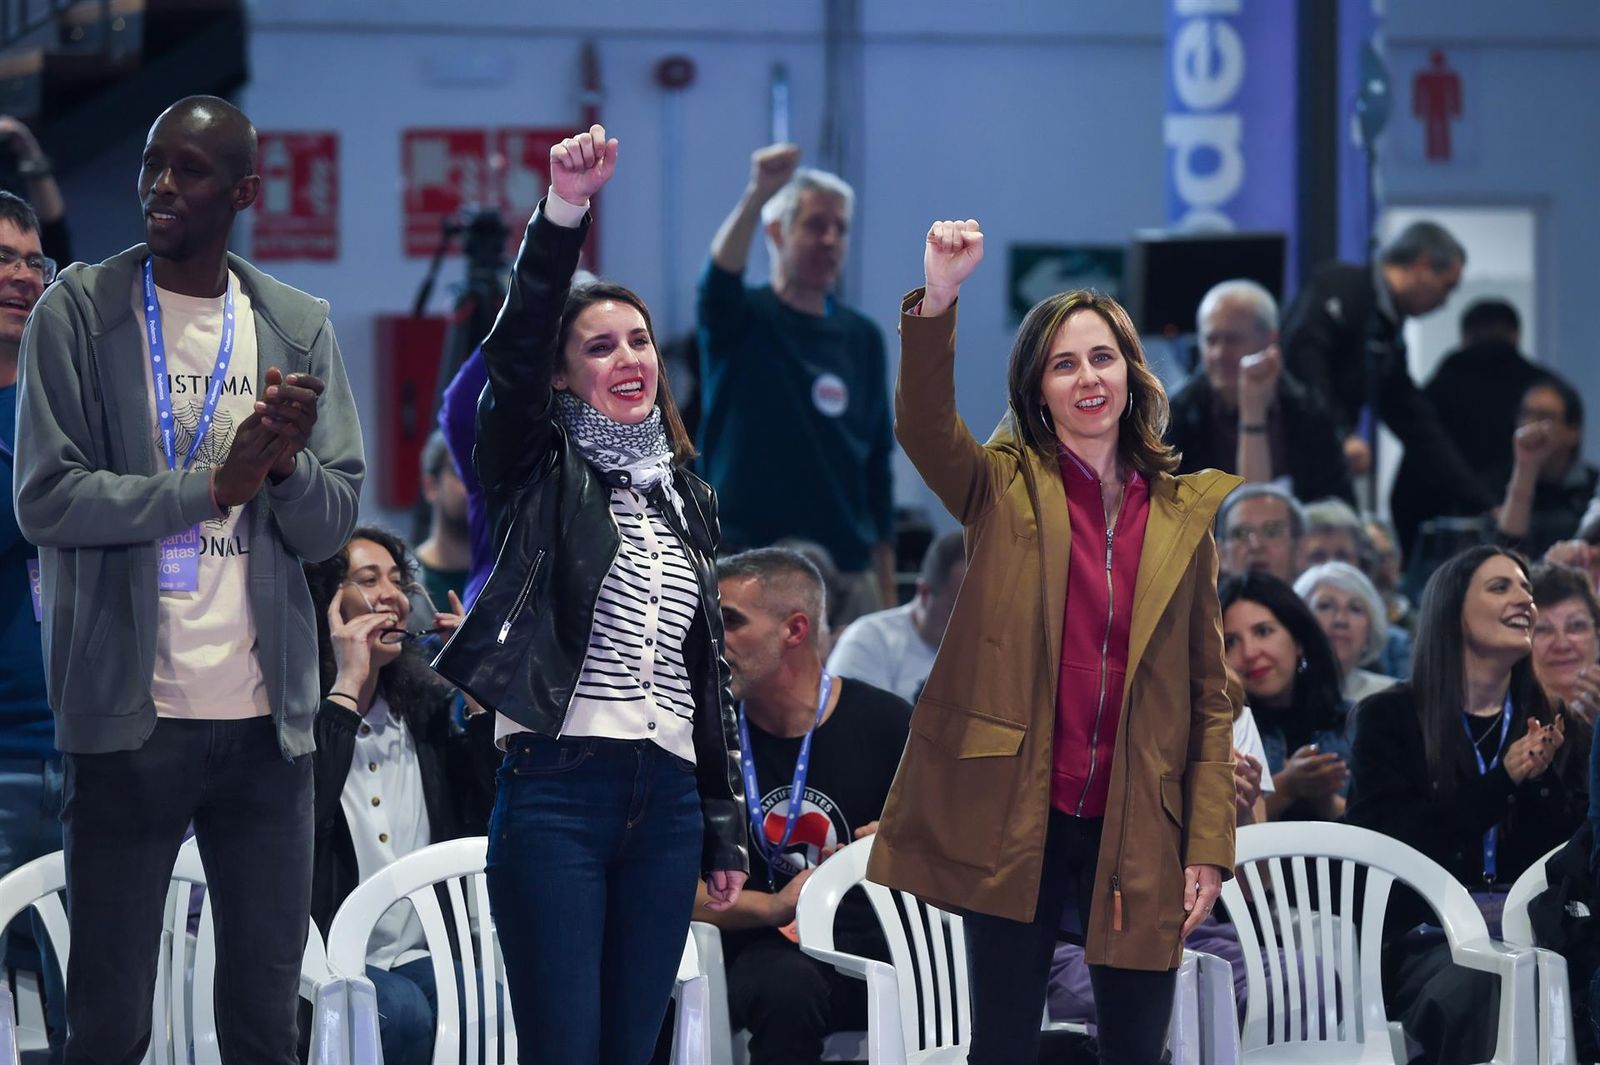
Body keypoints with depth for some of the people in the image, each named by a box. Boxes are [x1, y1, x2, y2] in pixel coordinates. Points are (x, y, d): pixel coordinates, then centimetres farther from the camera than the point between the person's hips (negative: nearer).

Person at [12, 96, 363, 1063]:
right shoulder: (81, 312, 0)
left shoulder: (299, 328, 9)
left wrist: (285, 464, -14)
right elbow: (46, 499, -9)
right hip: (131, 716, -3)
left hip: (267, 718, 3)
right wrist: (216, 484, -15)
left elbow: (332, 526, 7)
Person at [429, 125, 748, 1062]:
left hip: (668, 801, 5)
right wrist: (566, 207, -29)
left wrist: (727, 830, 15)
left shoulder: (688, 496, 17)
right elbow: (516, 342, -15)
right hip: (558, 788, -5)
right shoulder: (542, 472, 3)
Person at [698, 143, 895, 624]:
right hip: (750, 569, -4)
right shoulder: (743, 322, 1)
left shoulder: (862, 338, 13)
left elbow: (878, 465, 16)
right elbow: (719, 278, -24)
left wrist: (886, 583, 13)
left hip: (848, 574, 4)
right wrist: (757, 195, -40)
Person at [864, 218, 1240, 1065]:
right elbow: (923, 424, -18)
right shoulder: (1004, 490, 4)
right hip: (1011, 816, -1)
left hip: (1135, 829, 1)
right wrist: (938, 298, -34)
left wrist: (1209, 845, 1)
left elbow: (1210, 693, 8)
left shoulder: (1184, 514, 8)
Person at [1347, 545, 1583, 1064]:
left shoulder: (1547, 724, 17)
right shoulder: (1390, 718, 7)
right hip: (1425, 937, -2)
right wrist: (1503, 781, -8)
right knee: (1471, 990, -37)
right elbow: (1380, 840, -5)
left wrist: (1540, 780, -9)